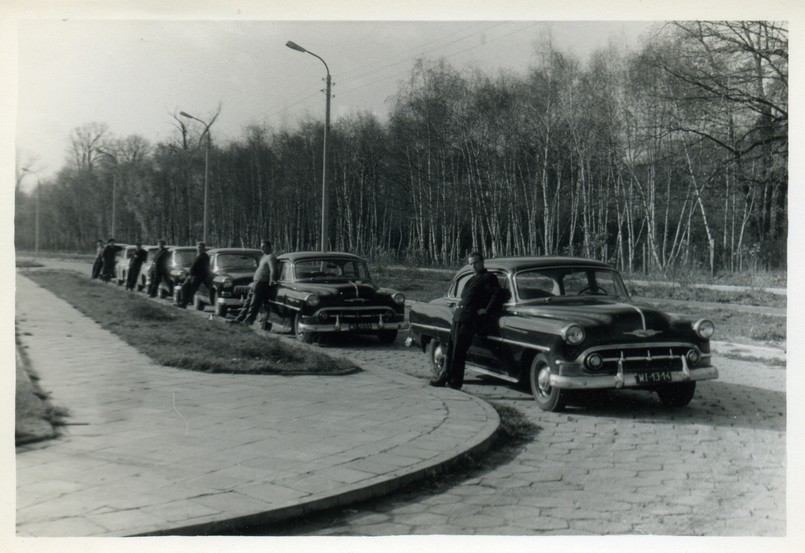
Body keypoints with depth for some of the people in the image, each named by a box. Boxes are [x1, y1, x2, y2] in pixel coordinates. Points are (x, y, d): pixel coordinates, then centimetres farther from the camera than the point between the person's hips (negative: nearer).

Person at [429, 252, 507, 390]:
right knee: (451, 348, 10)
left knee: (458, 350, -8)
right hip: (459, 316, 9)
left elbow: (499, 294, -17)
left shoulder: (488, 278, -4)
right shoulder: (473, 279, 23)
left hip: (470, 319, -8)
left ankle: (455, 381, -2)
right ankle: (445, 376, 18)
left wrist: (487, 311, -17)